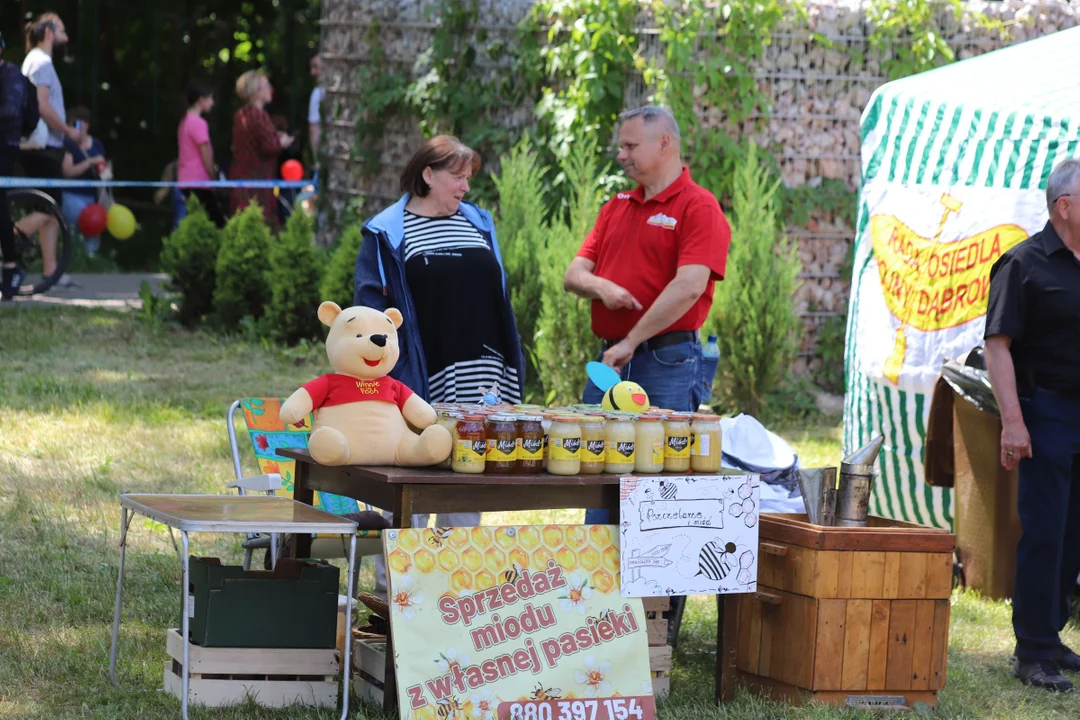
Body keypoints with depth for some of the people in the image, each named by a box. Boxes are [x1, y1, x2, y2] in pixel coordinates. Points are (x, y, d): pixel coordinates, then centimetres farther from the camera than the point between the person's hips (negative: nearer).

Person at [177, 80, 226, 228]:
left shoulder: (185, 121, 14)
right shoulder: (199, 124, -14)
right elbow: (206, 157, -14)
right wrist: (214, 180, -5)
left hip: (185, 182, 10)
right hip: (198, 182, -10)